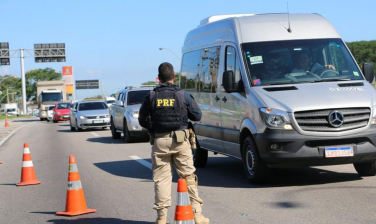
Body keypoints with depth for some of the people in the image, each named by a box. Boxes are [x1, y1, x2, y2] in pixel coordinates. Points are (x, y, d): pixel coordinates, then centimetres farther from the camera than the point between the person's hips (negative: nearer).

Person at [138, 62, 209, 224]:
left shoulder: (151, 97, 0)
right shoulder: (183, 95, -2)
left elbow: (142, 120, 3)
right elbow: (197, 115, 5)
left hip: (159, 141, 1)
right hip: (180, 141, 0)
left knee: (161, 179, 5)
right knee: (188, 176, 6)